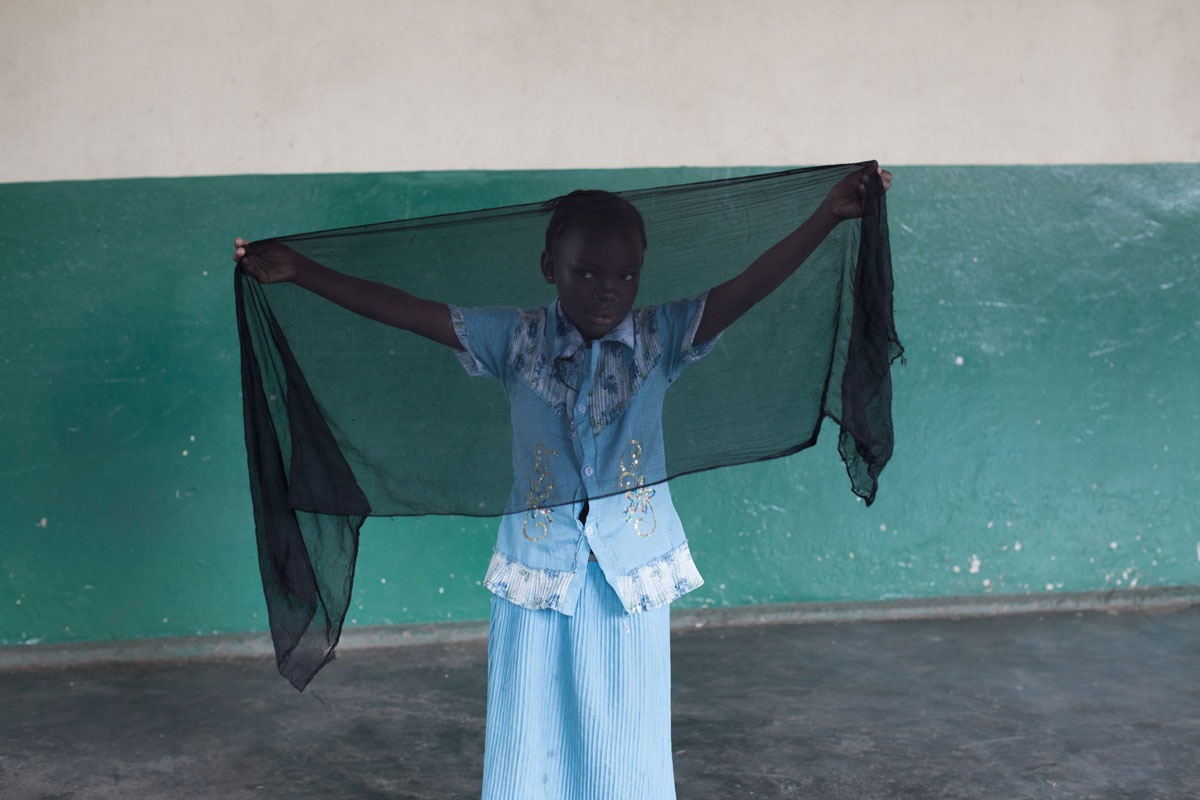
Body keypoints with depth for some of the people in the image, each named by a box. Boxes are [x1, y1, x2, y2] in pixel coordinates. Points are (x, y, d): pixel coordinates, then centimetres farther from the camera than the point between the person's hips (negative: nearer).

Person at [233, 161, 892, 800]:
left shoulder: (660, 340, -4)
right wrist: (297, 270, -9)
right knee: (529, 747, 8)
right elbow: (405, 310, -7)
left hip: (632, 579, 0)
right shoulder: (517, 342, -5)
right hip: (538, 580, 0)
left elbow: (748, 286, -14)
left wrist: (830, 214, -25)